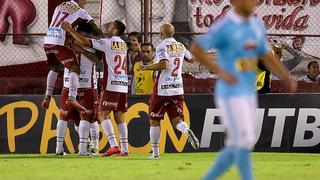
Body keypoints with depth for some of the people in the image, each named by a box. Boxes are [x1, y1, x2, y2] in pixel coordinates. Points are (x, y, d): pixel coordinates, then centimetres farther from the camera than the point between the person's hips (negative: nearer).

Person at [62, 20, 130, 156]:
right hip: (123, 86, 7)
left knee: (103, 114, -5)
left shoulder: (107, 43, -6)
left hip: (111, 85, -7)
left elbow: (84, 42, -9)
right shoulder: (123, 44, 16)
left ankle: (114, 146, -18)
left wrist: (70, 30, -1)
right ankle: (124, 149, 3)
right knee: (120, 117, 7)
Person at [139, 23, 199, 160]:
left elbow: (164, 64, -25)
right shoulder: (180, 47, 9)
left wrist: (146, 67, -14)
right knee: (176, 119, 4)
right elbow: (191, 59, 26)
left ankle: (155, 152, 9)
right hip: (178, 89, 5)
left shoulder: (162, 47, -10)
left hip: (162, 89, -5)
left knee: (154, 120, 8)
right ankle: (187, 131, -30)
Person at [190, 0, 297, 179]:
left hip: (249, 94, 8)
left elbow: (267, 57, 15)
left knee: (236, 148, 10)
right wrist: (221, 72, -25)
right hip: (230, 94, -8)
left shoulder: (257, 26, 10)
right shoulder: (224, 27, -14)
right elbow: (196, 49, -18)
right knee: (244, 143, -10)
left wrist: (288, 78, 1)